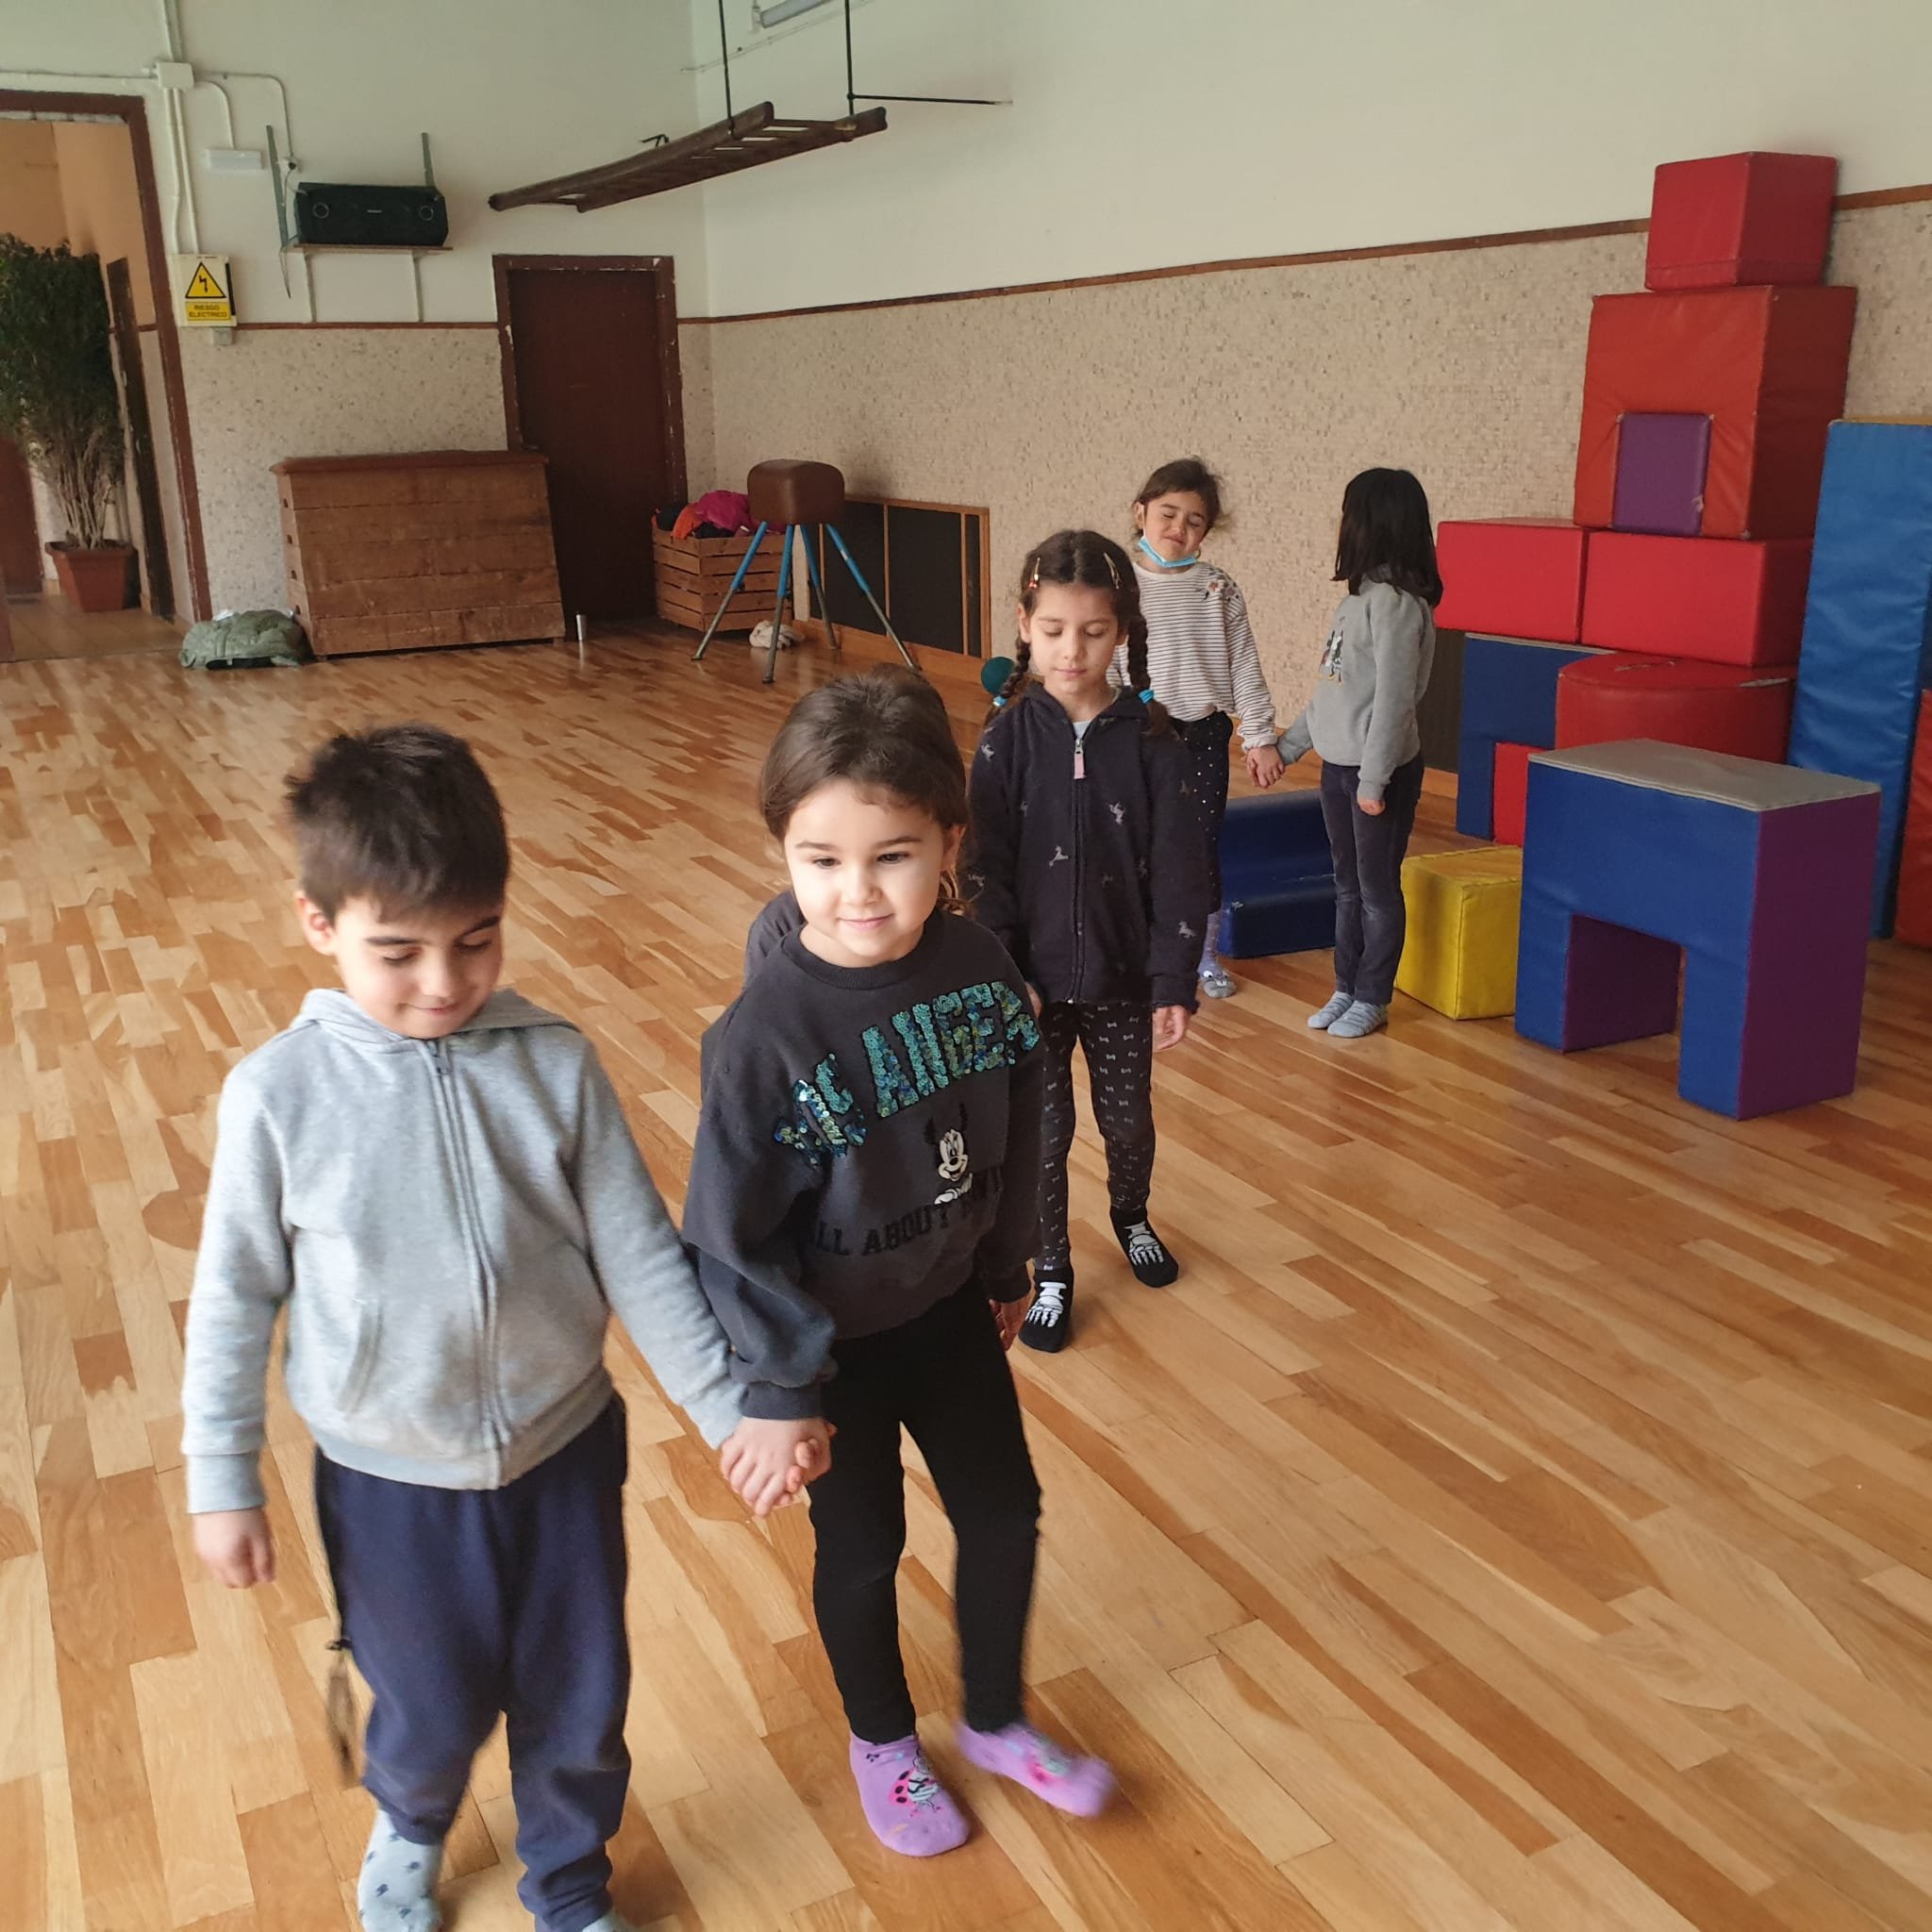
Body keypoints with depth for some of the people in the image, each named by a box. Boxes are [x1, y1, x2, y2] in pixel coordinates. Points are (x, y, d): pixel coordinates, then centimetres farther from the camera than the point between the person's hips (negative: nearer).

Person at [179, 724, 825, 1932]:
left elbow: (640, 1256, -8)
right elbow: (235, 1297, -5)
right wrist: (223, 1483, -1)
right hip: (390, 1477, -1)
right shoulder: (281, 1094, -15)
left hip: (565, 1450, 1)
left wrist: (731, 1408, -10)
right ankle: (410, 1831, 57)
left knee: (580, 1705, 17)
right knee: (434, 1707, 19)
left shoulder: (556, 1065, -14)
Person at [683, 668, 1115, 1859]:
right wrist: (779, 1389, -17)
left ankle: (997, 1721, 46)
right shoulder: (766, 1034, -30)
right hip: (835, 1343, -4)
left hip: (949, 1307, 5)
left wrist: (1010, 1265, 10)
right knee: (863, 1548, 17)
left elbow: (1016, 1124, 1)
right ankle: (883, 1742, 46)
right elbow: (731, 1236, -22)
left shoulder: (977, 967, -15)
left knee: (1006, 1510, 18)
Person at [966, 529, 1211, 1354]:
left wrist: (1174, 983, -9)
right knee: (1041, 1132, 8)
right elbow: (986, 870, -8)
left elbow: (1178, 872, -7)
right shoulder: (1008, 737, -10)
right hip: (1032, 976, -1)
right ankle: (1049, 1272, 28)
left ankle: (1130, 1216, 48)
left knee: (1128, 1119, 19)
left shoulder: (1149, 739, -10)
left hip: (1123, 976, 1)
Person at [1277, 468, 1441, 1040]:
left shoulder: (1395, 601, -18)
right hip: (1338, 764, 9)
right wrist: (1287, 746, 18)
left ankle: (1372, 1000, 16)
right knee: (1347, 885, 16)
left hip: (1381, 769, -9)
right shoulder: (1362, 595, 10)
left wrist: (1373, 779, -20)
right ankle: (1346, 989, 27)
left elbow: (1393, 697, -21)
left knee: (1377, 888, 4)